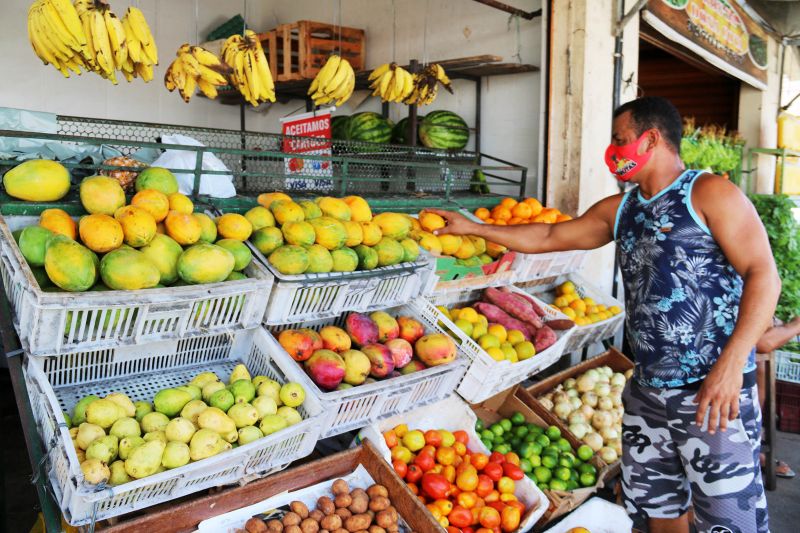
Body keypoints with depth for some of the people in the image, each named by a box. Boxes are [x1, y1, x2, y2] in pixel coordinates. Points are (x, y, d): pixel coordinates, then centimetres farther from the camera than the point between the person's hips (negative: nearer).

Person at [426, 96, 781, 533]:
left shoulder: (708, 193, -6)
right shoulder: (619, 210, 14)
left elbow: (763, 275, -12)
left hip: (714, 391, -6)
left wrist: (732, 362, -22)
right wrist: (472, 227, 20)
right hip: (646, 393, 6)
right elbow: (548, 237, 20)